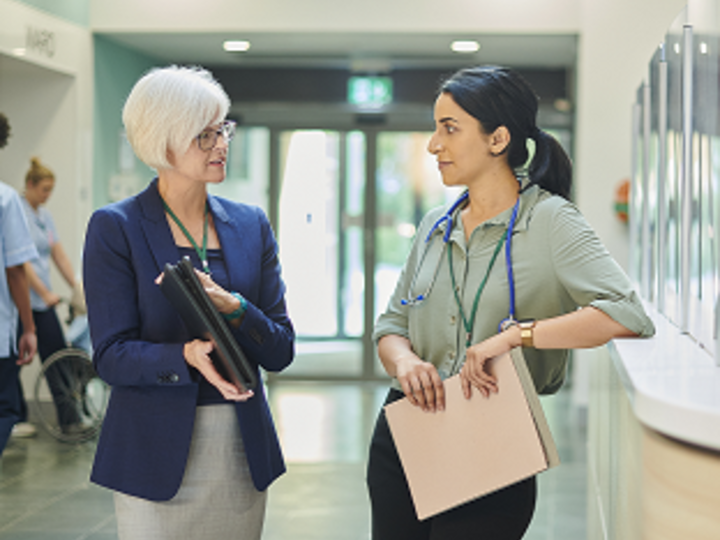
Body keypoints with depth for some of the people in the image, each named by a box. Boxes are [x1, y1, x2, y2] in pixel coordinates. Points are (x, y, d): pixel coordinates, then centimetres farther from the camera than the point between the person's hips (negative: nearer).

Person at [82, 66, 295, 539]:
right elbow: (111, 356, -9)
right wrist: (186, 356, -27)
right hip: (155, 456, -4)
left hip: (243, 450, 4)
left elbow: (281, 351, 4)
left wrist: (233, 308, -16)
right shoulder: (115, 229, -4)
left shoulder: (251, 225, 8)